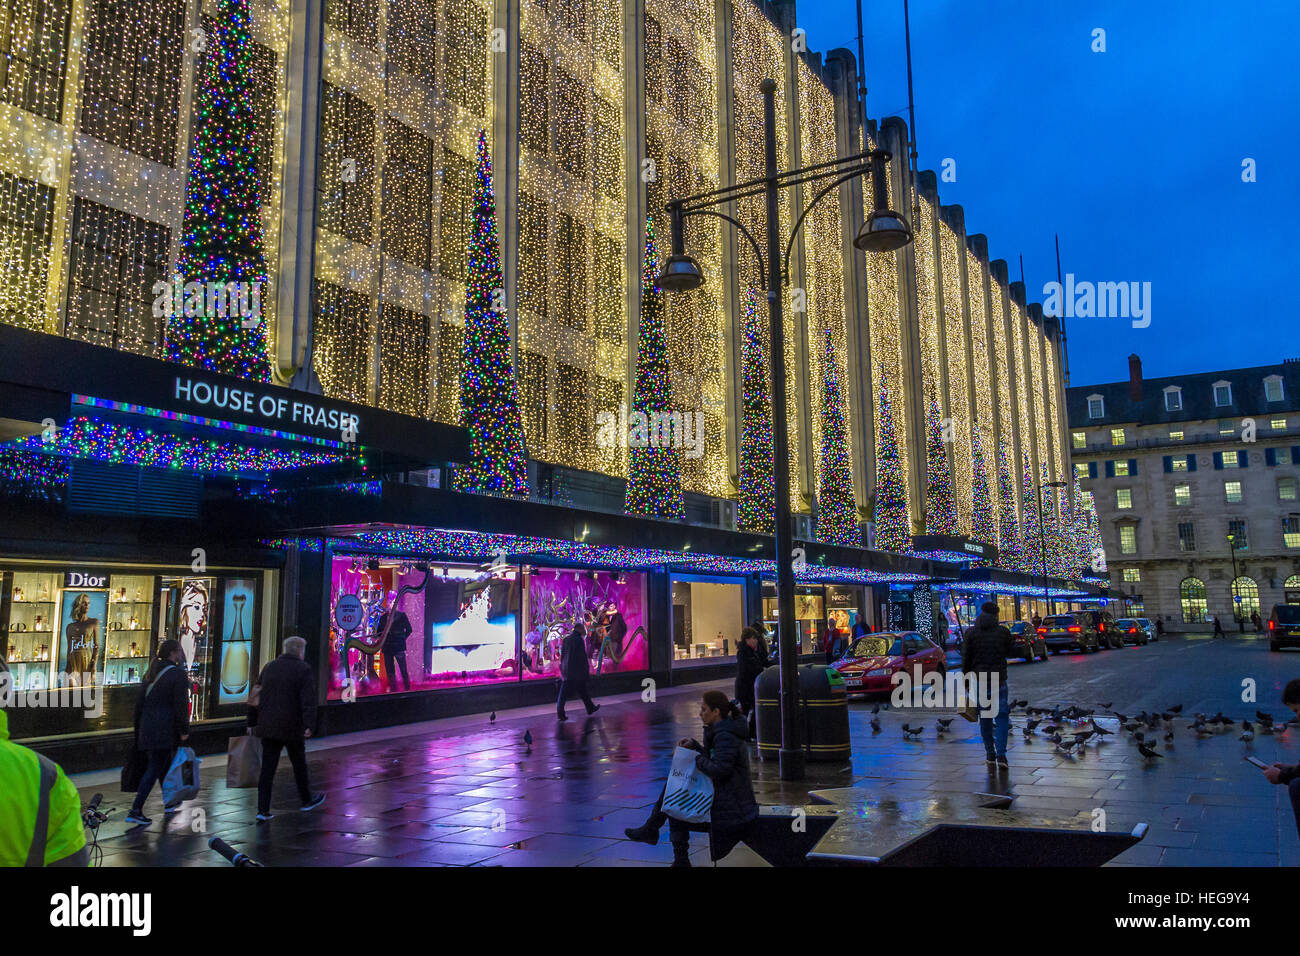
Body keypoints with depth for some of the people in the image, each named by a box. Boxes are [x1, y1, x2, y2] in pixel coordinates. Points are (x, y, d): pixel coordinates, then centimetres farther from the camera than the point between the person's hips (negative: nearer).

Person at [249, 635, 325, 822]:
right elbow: (308, 699, -16)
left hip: (268, 727, 5)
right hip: (292, 728, -4)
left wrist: (253, 722, 19)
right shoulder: (303, 669, -8)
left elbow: (257, 696, 13)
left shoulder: (269, 667, 9)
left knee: (267, 768, 5)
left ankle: (263, 810, 3)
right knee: (299, 764, 13)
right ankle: (307, 800, 29)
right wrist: (309, 725, -19)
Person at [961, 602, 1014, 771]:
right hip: (999, 680, -1)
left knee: (985, 718, 12)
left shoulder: (971, 633, -3)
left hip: (979, 681, 1)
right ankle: (1001, 754, -8)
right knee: (1001, 716, 4)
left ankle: (990, 754, 16)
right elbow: (1011, 652, 9)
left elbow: (966, 659, -2)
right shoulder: (1003, 631, -4)